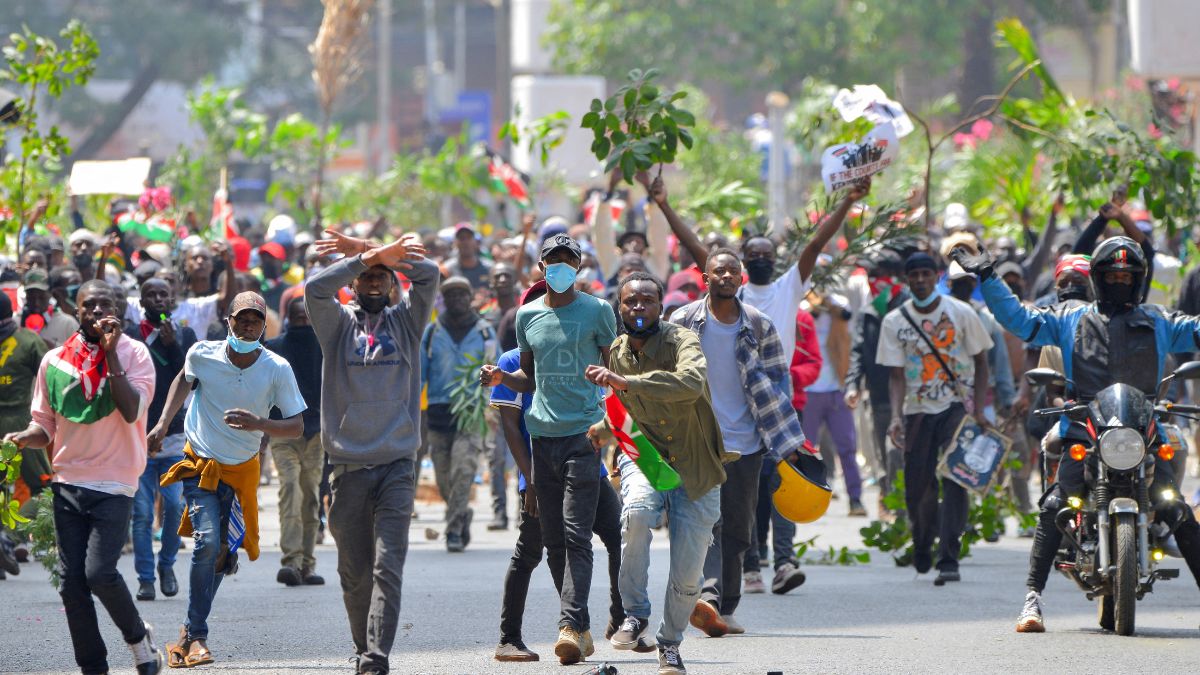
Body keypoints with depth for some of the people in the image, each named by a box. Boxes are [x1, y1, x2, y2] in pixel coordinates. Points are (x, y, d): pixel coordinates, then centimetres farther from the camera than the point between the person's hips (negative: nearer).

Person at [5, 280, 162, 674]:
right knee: (71, 580, 0)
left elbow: (131, 411, -16)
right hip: (68, 482, 4)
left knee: (99, 572, -17)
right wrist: (22, 438, -8)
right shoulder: (54, 360, 8)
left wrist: (111, 353, -19)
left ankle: (137, 636, 9)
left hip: (115, 485, -4)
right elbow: (45, 424, 14)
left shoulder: (133, 354, -2)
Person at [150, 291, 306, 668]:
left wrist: (258, 424, -29)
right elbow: (185, 379, 13)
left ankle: (189, 634, 20)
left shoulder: (277, 370, -14)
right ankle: (197, 636, -14)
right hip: (200, 464, -1)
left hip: (241, 470, 2)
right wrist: (163, 423, 7)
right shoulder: (203, 354, -12)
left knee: (223, 554, 3)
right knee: (207, 541, -20)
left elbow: (297, 426, -12)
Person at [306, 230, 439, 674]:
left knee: (388, 567, -12)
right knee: (355, 573, 5)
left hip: (397, 466, -1)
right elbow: (316, 288, -10)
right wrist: (365, 256, -16)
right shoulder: (338, 324, 9)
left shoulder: (405, 321, 12)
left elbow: (428, 275, -3)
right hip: (348, 467, 1)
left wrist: (369, 250, -6)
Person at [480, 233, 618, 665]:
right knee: (553, 541, 5)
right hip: (543, 434, 5)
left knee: (576, 535, -13)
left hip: (584, 432, -5)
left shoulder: (597, 311, 2)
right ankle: (581, 629, 13)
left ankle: (570, 625, -20)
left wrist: (612, 428, -11)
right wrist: (501, 378, 2)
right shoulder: (527, 316, 14)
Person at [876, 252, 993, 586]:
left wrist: (979, 410, -4)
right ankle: (921, 554, 27)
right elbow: (897, 376, 2)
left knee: (953, 480, -16)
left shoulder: (961, 314, -1)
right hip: (918, 409, 2)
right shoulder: (895, 321, 2)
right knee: (917, 488, 2)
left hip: (957, 405, -2)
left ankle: (948, 560, -20)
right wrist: (896, 416, -14)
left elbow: (980, 361, 5)